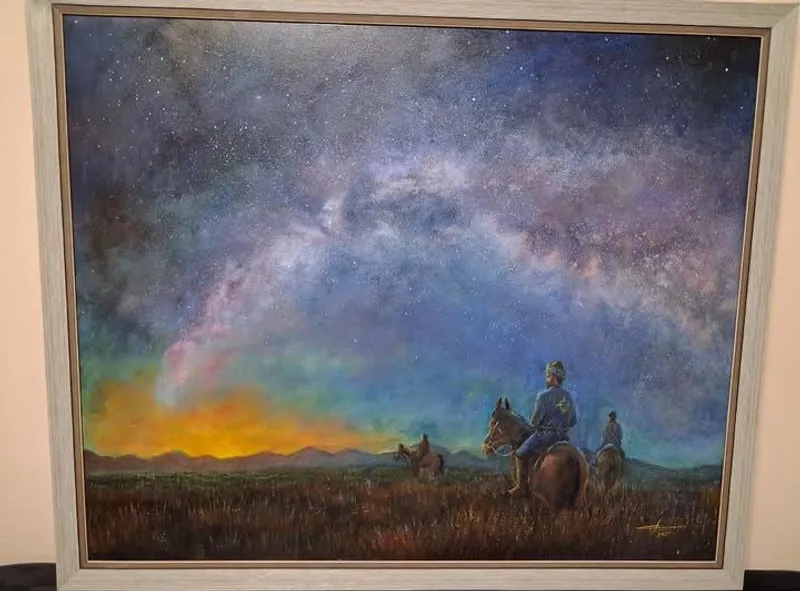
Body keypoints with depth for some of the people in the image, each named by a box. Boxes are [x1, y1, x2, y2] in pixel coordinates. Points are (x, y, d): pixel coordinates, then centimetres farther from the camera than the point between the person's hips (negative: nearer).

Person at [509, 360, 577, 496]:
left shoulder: (544, 396, -17)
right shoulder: (569, 397, 5)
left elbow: (534, 421, -15)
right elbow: (574, 421, 12)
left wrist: (533, 424, 6)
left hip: (545, 435, -7)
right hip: (563, 437, 7)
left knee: (520, 455, 10)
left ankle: (521, 486, 8)